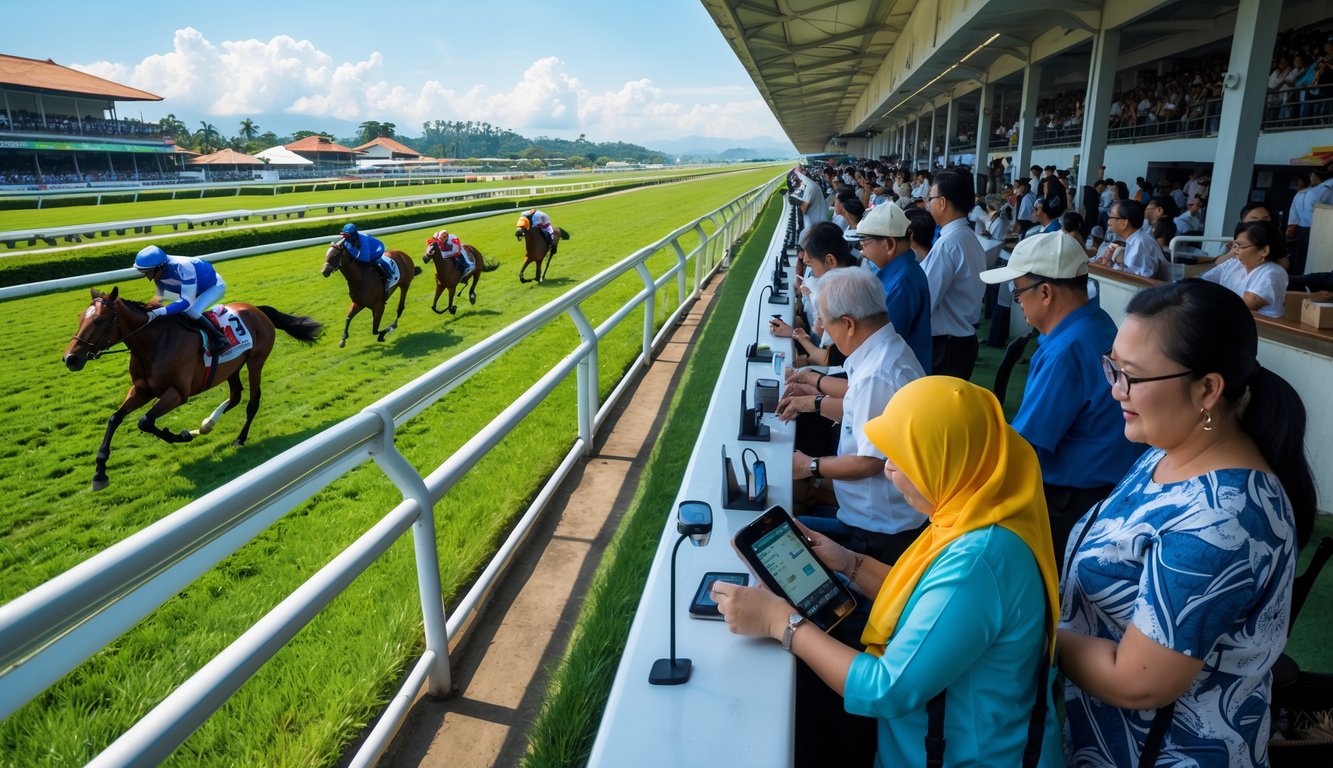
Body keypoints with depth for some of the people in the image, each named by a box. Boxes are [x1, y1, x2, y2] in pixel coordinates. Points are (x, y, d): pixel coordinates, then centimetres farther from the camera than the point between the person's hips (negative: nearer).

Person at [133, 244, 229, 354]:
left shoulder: (182, 267, -40)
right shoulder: (158, 272, -15)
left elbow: (187, 302, -41)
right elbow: (160, 297, 3)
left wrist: (158, 312, -48)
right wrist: (151, 308, -17)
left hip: (215, 286, -9)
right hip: (199, 288, 9)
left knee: (191, 311, -29)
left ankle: (218, 338, -16)